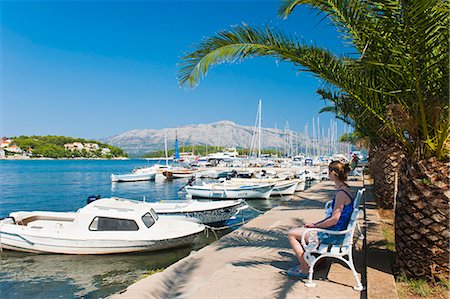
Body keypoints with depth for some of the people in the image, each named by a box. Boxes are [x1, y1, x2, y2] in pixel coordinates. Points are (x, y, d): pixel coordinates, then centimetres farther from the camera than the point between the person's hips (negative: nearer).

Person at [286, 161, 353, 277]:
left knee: (291, 234, -7)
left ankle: (305, 270, 2)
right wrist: (315, 224, 10)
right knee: (298, 230, 17)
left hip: (333, 234, -10)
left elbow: (333, 220, -23)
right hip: (335, 230, 10)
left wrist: (315, 226, -9)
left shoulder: (341, 193, -23)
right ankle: (304, 263, 20)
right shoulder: (343, 189, 9)